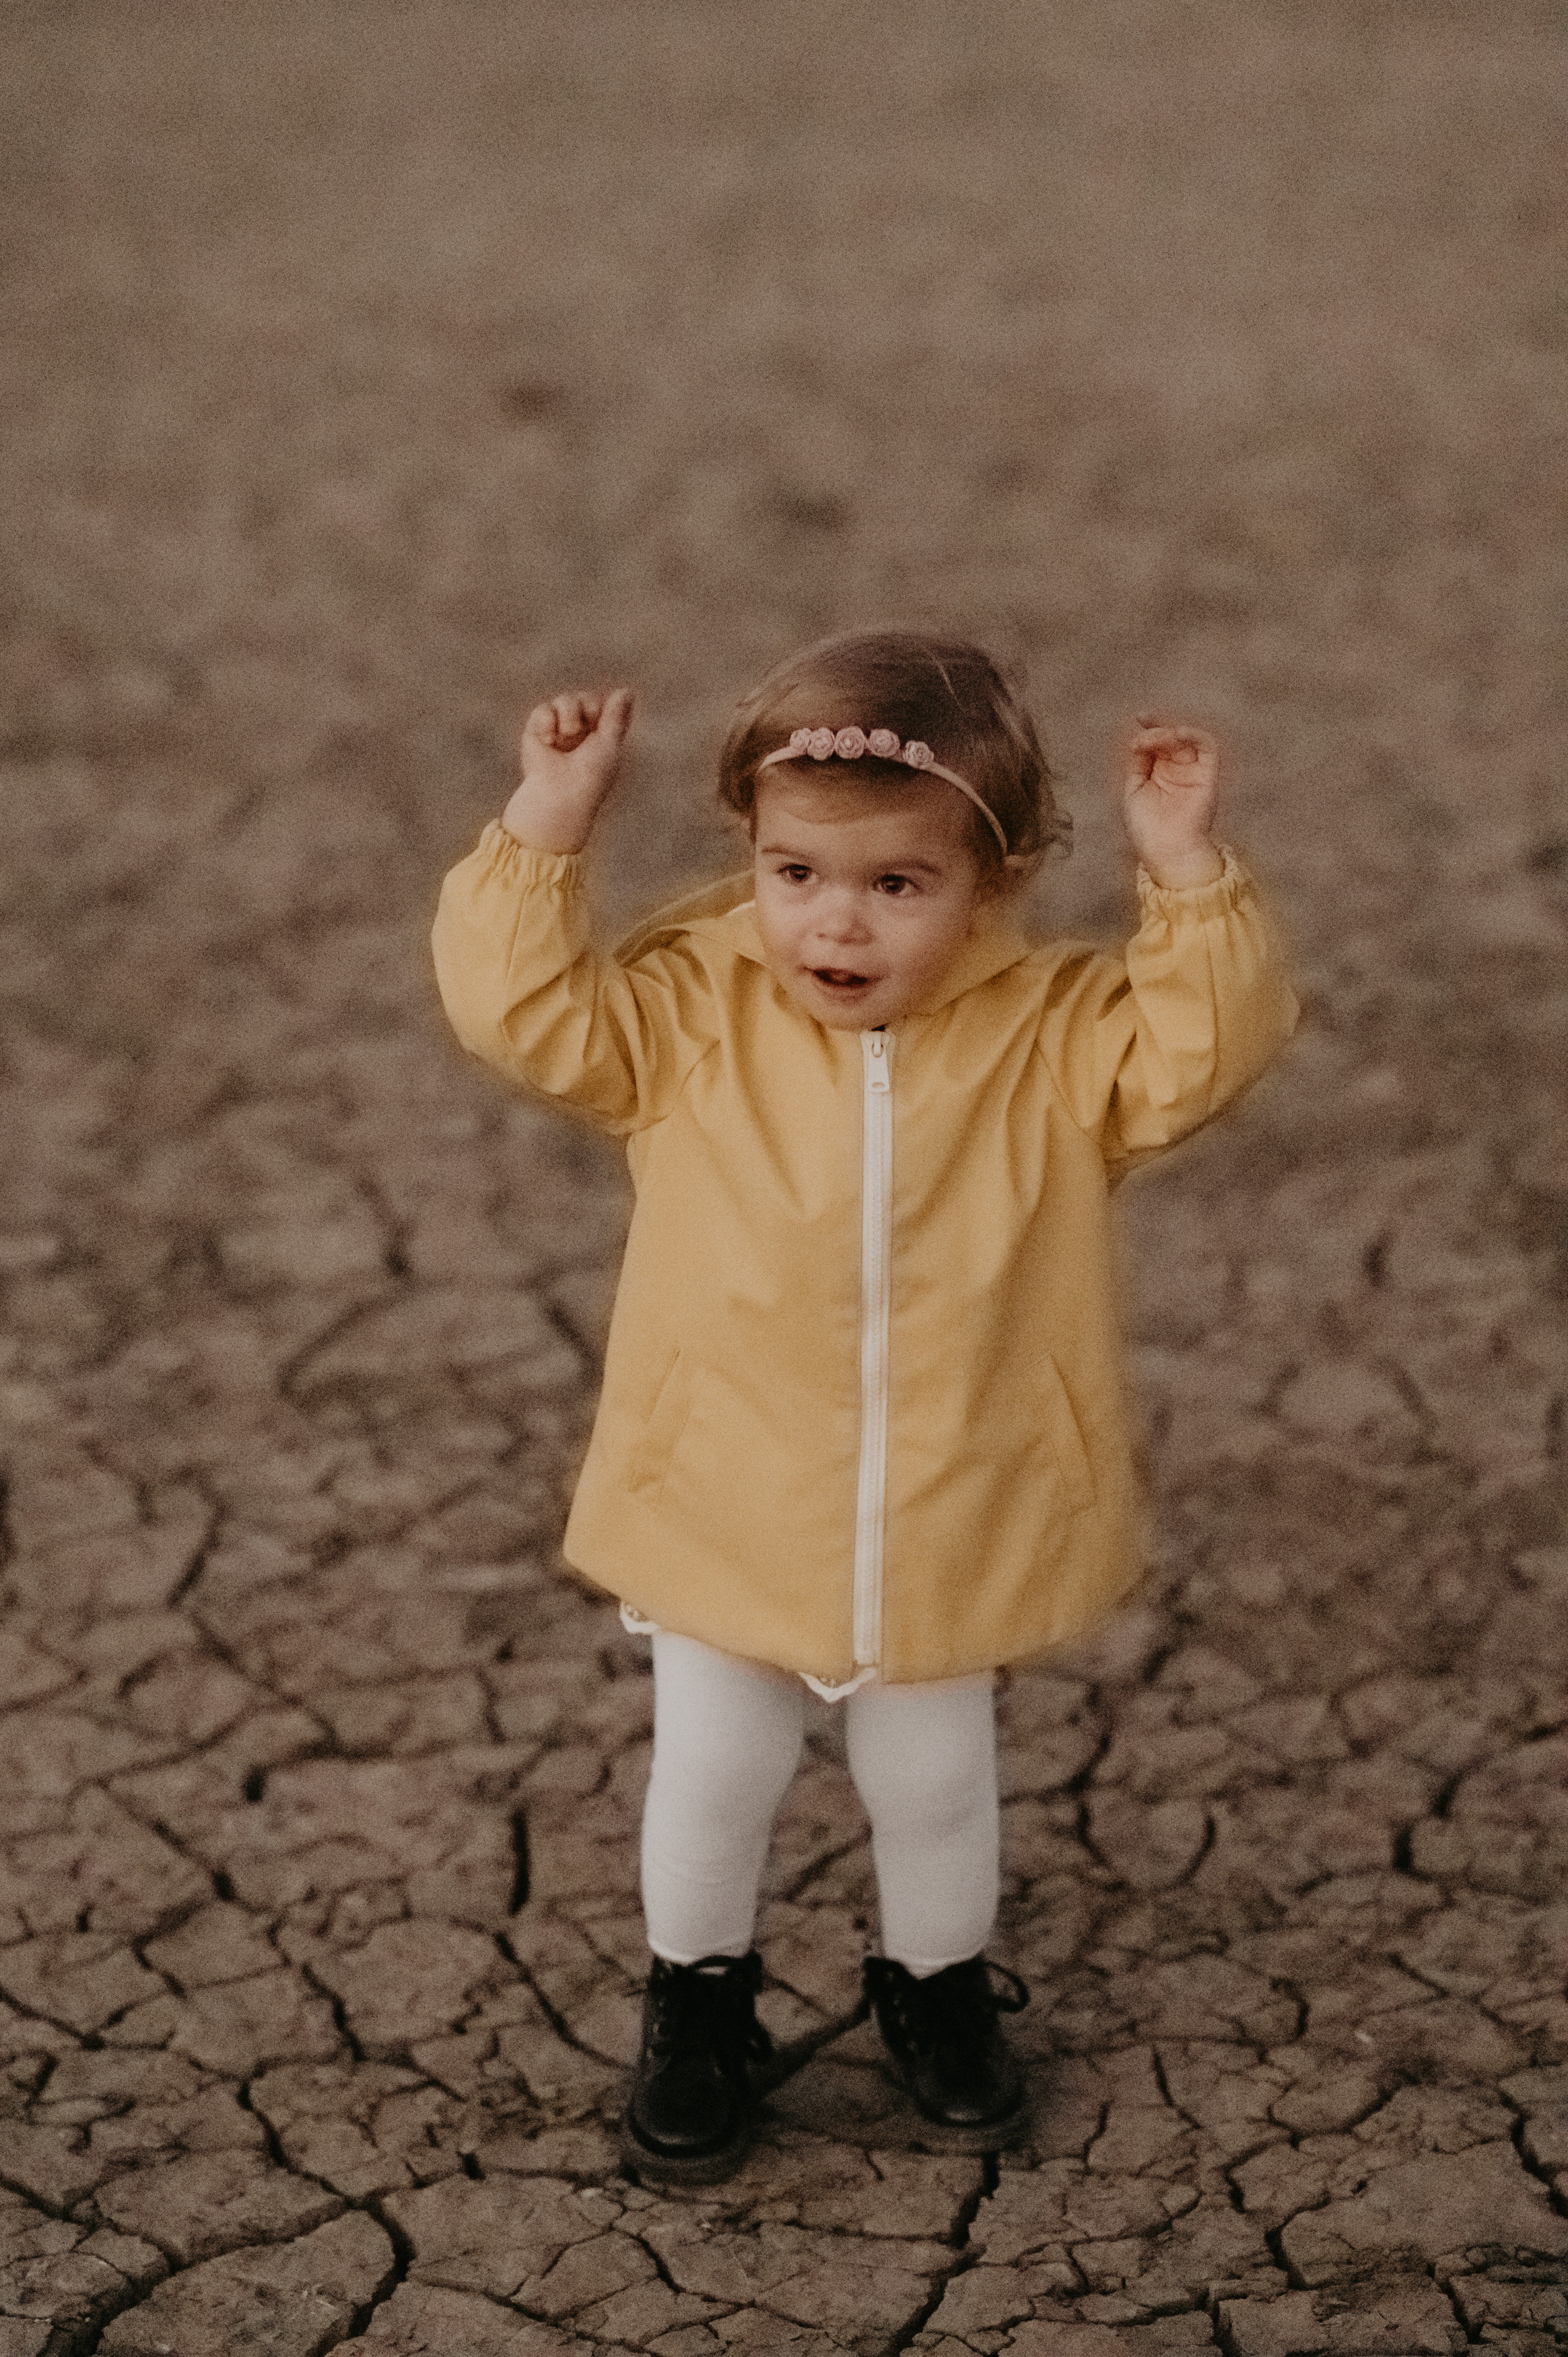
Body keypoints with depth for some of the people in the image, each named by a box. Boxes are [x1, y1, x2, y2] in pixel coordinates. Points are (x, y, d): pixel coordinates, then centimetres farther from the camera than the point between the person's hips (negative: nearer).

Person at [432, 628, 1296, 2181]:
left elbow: (1199, 1050, -19)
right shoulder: (688, 1017, -11)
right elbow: (523, 1008, -17)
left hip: (955, 1519, 0)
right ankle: (698, 1997, 39)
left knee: (932, 1779, 19)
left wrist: (1187, 877, -28)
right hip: (724, 1513, 0)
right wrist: (543, 834, -25)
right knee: (711, 1777, 13)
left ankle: (938, 1984, 46)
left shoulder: (1052, 1037, -10)